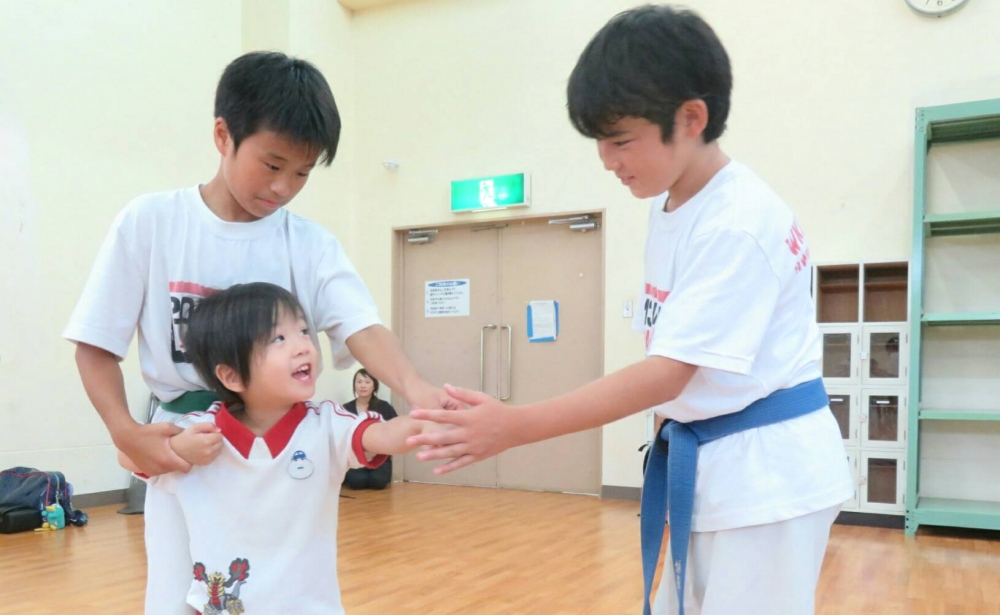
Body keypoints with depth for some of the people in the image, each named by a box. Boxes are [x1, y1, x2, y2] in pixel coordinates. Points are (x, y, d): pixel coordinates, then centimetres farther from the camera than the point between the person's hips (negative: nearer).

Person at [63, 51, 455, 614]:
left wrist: (413, 386, -39)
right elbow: (98, 343, -2)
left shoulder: (312, 245, -4)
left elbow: (361, 326, -20)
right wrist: (126, 433, -17)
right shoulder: (150, 221, -6)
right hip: (186, 452, -1)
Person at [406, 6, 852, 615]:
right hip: (710, 466, 9)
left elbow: (666, 374, -27)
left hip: (766, 471, -9)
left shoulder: (739, 225, -24)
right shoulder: (671, 206, 4)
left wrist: (515, 427, -30)